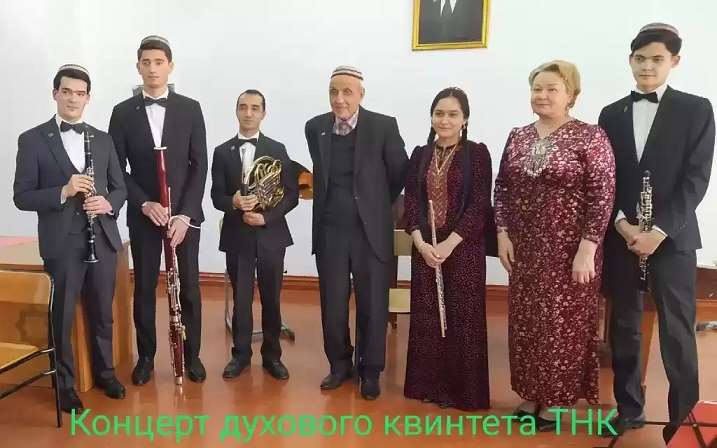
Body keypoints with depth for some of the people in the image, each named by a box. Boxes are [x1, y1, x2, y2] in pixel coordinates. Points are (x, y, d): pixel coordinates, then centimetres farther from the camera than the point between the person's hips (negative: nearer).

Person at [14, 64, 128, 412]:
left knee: (102, 313, 15)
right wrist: (63, 191, -21)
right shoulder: (32, 140, -1)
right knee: (62, 317, 8)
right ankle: (65, 384, 25)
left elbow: (120, 187, 12)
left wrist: (108, 203, -10)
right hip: (61, 243, -3)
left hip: (103, 240, 3)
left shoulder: (103, 140, 9)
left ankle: (104, 371, 33)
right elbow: (22, 197, -5)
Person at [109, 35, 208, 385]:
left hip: (185, 213, 0)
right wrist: (144, 203, -14)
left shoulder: (190, 108, 1)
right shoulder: (123, 112, 3)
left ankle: (191, 354, 21)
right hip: (142, 215, 1)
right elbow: (118, 169, 1)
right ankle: (146, 356, 24)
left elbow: (200, 164, -3)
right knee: (144, 287, 8)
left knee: (188, 286, 6)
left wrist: (184, 213, -12)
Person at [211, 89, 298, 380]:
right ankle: (241, 354, 24)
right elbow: (216, 196, 3)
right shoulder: (222, 152, 6)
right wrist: (233, 202, -19)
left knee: (271, 298, 8)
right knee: (241, 298, 8)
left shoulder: (277, 150, 4)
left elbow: (291, 194, 0)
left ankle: (272, 355, 22)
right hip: (237, 235, 1)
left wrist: (266, 217, -14)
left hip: (271, 235, 0)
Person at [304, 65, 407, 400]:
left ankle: (370, 371, 25)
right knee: (332, 304, 10)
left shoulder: (384, 126, -8)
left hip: (371, 231, -2)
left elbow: (400, 174, 3)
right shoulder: (315, 128, 3)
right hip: (329, 231, 3)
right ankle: (339, 364, 30)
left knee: (372, 306, 7)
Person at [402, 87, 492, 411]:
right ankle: (428, 385, 25)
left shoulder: (477, 153, -3)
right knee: (425, 317, 9)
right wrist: (420, 243, -10)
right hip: (425, 247, 4)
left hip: (464, 247, -3)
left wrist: (449, 243, -16)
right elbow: (411, 202, 4)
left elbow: (480, 205, -9)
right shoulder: (420, 154, 8)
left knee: (463, 318, 4)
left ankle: (463, 390, 19)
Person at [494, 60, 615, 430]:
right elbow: (502, 188, 10)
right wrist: (503, 234, 0)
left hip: (569, 249, -5)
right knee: (525, 321, 11)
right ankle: (531, 394, 29)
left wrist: (587, 249, -16)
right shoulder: (518, 137, 8)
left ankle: (556, 400, 23)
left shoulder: (590, 137, -8)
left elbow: (602, 195, -11)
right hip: (524, 247, 5)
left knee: (562, 323, 5)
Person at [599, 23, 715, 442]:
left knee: (677, 332, 0)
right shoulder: (611, 114, 10)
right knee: (624, 327, 9)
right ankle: (629, 407, 22)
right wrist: (622, 224, -9)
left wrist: (660, 230, -15)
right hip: (620, 236, 3)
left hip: (672, 237, -2)